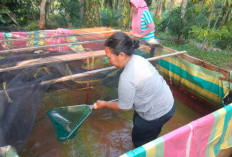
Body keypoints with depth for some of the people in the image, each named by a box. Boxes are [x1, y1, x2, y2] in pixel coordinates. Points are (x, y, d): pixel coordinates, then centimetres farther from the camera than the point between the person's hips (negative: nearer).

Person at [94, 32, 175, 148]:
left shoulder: (126, 78, -34)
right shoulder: (137, 58, -8)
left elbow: (124, 107, -19)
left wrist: (104, 104, -4)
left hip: (158, 113, -8)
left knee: (139, 140, 17)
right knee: (136, 121, 31)